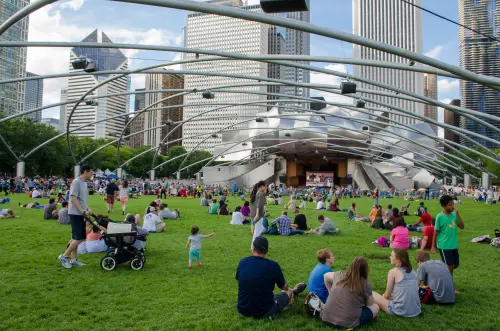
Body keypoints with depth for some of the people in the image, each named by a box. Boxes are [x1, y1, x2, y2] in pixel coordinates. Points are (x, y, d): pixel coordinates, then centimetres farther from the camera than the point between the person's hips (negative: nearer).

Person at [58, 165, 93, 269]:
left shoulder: (84, 183, 14)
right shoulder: (76, 182, -14)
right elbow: (73, 198, -20)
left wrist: (87, 210, 11)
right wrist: (83, 211, -23)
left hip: (81, 214, 9)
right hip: (76, 214, -9)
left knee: (76, 237, 12)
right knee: (79, 238, -9)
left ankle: (73, 259, 18)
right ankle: (64, 256, 2)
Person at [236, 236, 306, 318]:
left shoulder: (242, 262, -8)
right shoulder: (273, 265, -17)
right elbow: (284, 287, 2)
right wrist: (289, 290, 27)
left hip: (243, 310, 4)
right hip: (264, 312, -3)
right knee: (288, 292, 23)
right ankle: (294, 291, 56)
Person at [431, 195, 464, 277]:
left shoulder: (454, 214, 2)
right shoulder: (439, 217, -12)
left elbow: (462, 227, -5)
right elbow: (436, 232, -7)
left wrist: (457, 214, -13)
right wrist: (433, 246, -5)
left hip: (454, 245, 6)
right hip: (444, 246, -6)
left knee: (455, 265, 14)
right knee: (450, 266, -5)